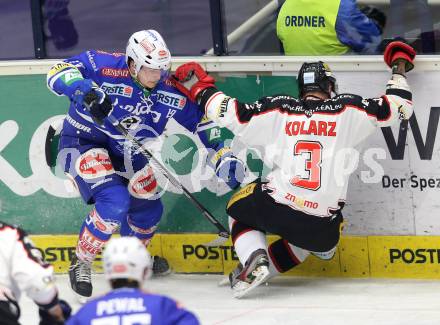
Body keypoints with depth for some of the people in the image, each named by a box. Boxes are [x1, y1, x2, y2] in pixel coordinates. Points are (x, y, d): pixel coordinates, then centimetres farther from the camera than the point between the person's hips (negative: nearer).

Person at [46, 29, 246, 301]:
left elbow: (204, 126, -5)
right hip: (84, 144, -6)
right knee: (115, 202, -27)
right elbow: (59, 73, -23)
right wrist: (84, 89, -43)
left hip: (128, 157, 6)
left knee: (149, 210, 10)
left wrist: (224, 158, -20)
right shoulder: (104, 66, -23)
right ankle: (81, 264, -8)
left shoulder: (173, 94, -10)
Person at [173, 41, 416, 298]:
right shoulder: (347, 110, 3)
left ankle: (254, 259, 1)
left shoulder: (278, 110, 3)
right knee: (315, 238, 38)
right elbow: (398, 106, 7)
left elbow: (233, 114, 2)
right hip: (322, 224, 1)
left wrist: (201, 89, 18)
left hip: (275, 207, -1)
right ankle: (264, 265, 18)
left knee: (239, 208, 30)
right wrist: (400, 66, 24)